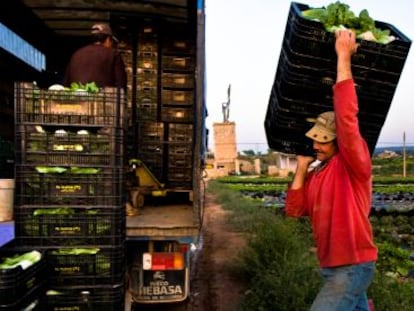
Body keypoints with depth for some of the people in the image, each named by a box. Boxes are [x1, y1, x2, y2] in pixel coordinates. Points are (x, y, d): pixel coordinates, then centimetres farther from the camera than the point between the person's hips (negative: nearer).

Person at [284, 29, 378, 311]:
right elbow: (294, 210, 2)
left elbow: (347, 116, -30)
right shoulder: (316, 172, 6)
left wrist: (344, 56, -26)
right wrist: (301, 168, -3)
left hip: (352, 267, -8)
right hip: (332, 267, 8)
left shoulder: (354, 164, -15)